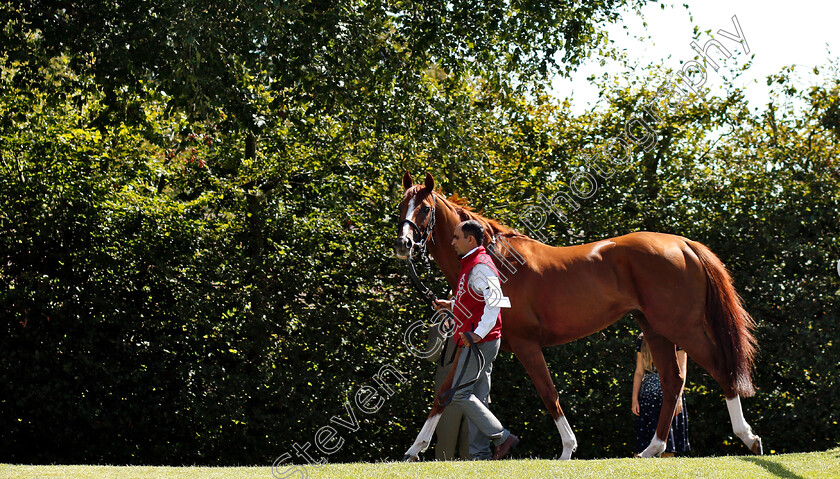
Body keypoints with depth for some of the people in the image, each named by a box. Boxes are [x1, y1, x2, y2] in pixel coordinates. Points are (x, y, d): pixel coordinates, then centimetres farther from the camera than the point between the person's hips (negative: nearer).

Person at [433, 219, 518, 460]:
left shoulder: (480, 266, -13)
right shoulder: (470, 265, 20)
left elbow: (494, 301, -26)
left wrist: (478, 333, -34)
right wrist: (450, 305, 22)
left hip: (481, 342, -11)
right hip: (475, 343, 11)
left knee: (459, 393, -12)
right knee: (477, 399, 8)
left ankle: (502, 437, -12)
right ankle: (480, 454, 7)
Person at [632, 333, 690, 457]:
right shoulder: (642, 341, 12)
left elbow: (681, 371, -3)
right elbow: (639, 372, 13)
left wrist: (678, 396, -13)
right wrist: (635, 398, 5)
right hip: (647, 394, 3)